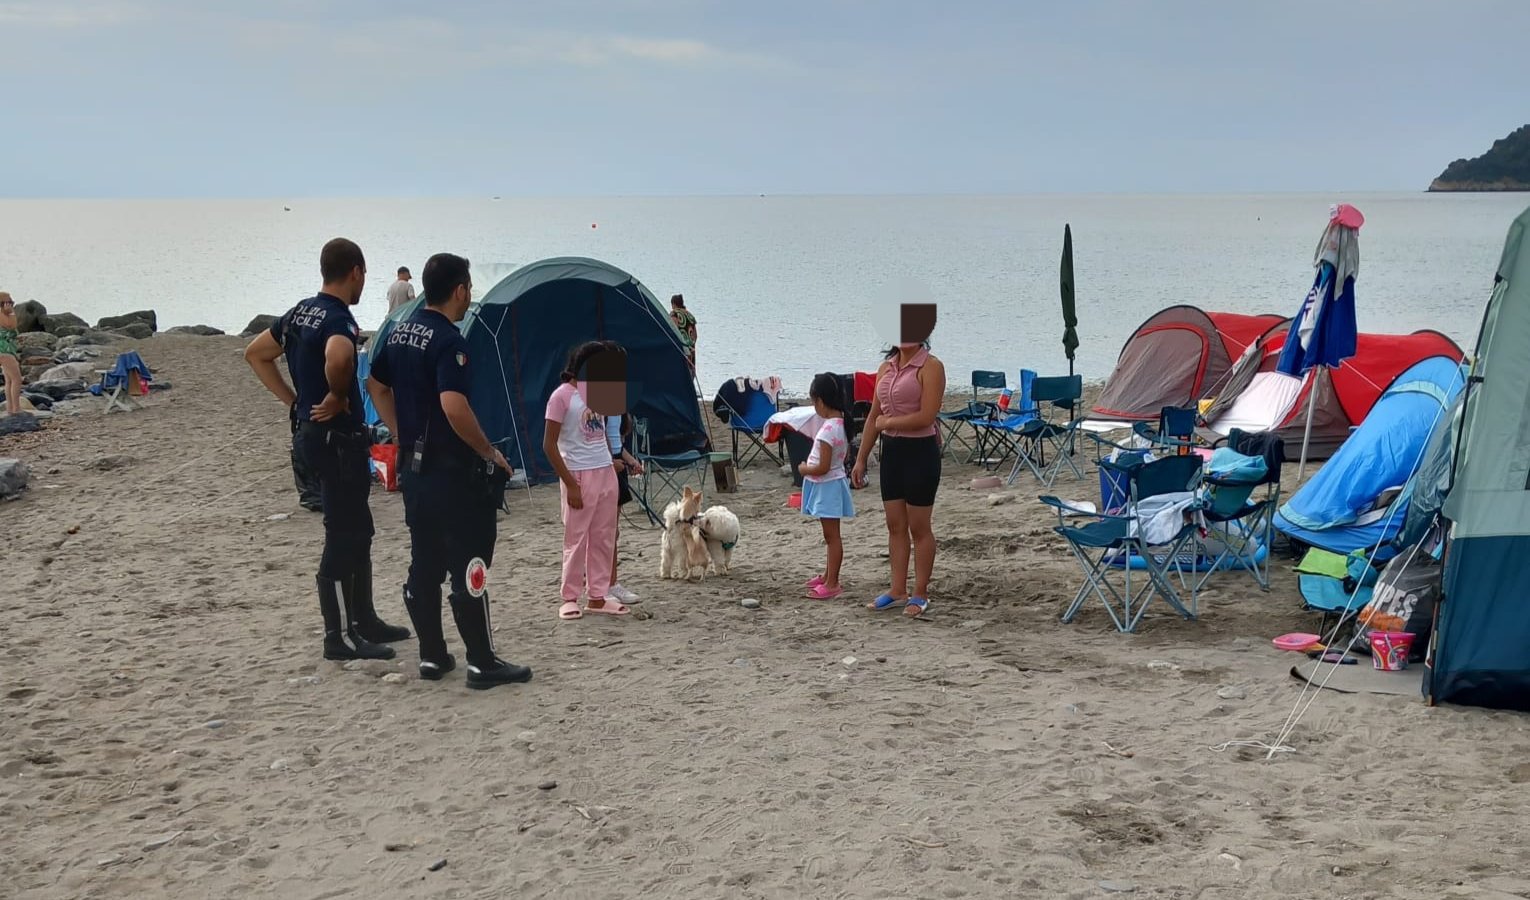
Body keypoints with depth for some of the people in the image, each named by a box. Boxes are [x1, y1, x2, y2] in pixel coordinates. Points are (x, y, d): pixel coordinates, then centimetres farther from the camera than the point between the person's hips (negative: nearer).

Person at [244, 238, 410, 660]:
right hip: (338, 438, -10)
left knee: (357, 530, 19)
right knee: (342, 536, -2)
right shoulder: (339, 319, -18)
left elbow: (255, 353, 20)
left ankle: (363, 620, 29)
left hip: (312, 432, 10)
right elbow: (338, 358, -42)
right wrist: (337, 397, -23)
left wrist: (294, 399, 14)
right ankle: (340, 637, 5)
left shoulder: (300, 313, 10)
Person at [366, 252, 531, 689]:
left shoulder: (399, 332, 9)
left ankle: (431, 656, 20)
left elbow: (376, 384, 21)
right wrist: (490, 452, -16)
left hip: (412, 468, 9)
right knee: (470, 566, -2)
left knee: (424, 564, 13)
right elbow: (454, 407, -29)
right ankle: (483, 663, 2)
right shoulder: (448, 341, -19)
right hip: (453, 472, -9)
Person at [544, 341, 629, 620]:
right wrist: (570, 484, -14)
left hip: (606, 472, 7)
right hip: (579, 474, -7)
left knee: (604, 538, 9)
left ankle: (598, 596, 16)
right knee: (576, 539, 0)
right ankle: (570, 598, 10)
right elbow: (549, 445, -12)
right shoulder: (562, 396, -11)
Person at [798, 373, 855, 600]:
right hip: (833, 483, 10)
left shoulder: (827, 429, -26)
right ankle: (828, 576, 33)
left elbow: (823, 467, -27)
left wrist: (804, 469, -8)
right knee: (830, 535, 20)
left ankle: (832, 584, 2)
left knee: (832, 536, -3)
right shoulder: (842, 423, 2)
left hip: (827, 486, -10)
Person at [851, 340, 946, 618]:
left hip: (920, 451, -7)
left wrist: (887, 422, -10)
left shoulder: (930, 367, -12)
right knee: (895, 525, 12)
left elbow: (926, 416, -21)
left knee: (918, 527, 3)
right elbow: (873, 417, 13)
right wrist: (860, 460, 12)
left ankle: (920, 594, 14)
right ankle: (898, 590, 20)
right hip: (891, 450, 7)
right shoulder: (887, 367, 9)